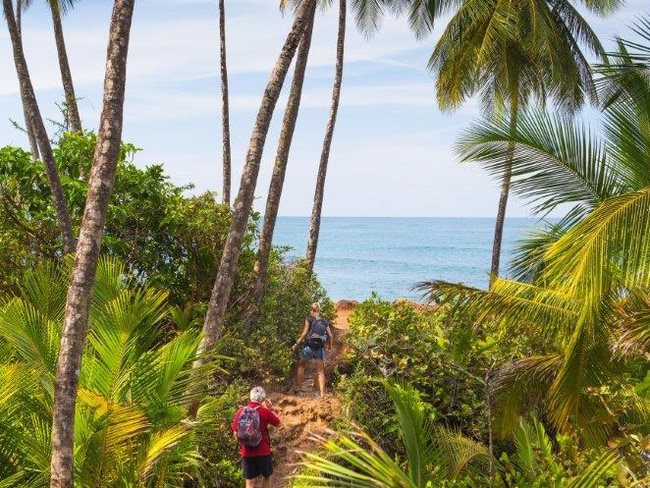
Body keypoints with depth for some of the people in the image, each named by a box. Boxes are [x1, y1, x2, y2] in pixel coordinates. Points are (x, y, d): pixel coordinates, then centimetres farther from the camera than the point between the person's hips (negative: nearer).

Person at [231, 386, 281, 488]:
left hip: (246, 452, 3)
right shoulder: (265, 411, -12)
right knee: (266, 477, 19)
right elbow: (277, 423, 5)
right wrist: (271, 408, 14)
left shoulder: (241, 411, -3)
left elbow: (235, 433, 3)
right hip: (263, 451, -2)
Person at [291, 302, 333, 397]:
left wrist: (297, 343, -5)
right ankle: (322, 393, 2)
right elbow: (330, 336, 7)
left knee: (301, 365, 20)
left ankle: (297, 387, 21)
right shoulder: (324, 321, 8)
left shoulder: (309, 319, -2)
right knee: (320, 372, 8)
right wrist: (330, 345, 24)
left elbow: (305, 333, -11)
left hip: (309, 346, -2)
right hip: (320, 348, 2)